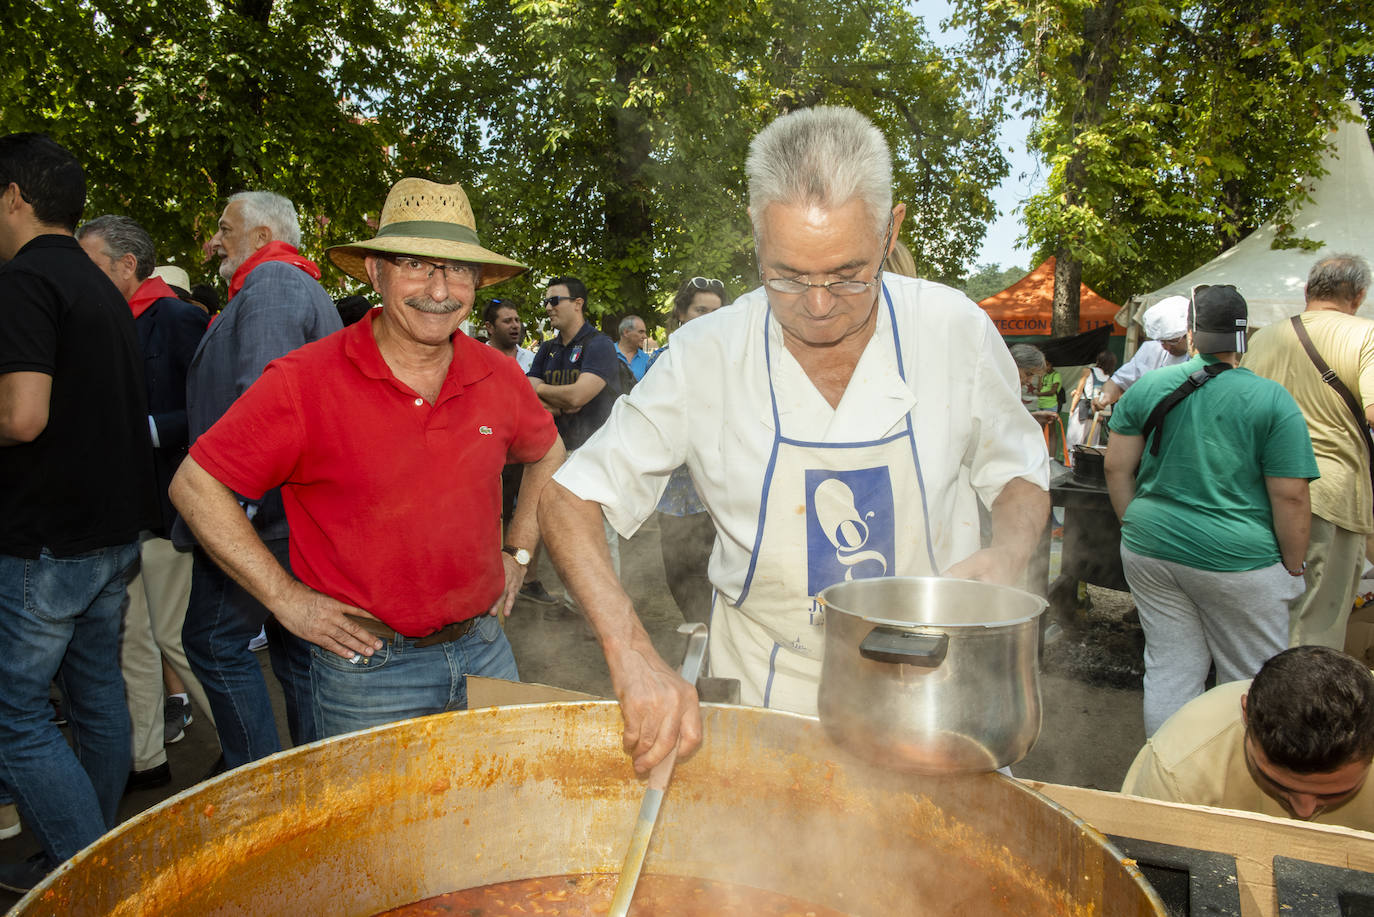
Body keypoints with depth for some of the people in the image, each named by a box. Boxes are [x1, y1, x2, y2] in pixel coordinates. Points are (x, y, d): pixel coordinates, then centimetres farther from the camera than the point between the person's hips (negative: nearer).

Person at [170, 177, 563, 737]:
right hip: (368, 670, -4)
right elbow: (195, 486, -8)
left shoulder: (499, 377, -1)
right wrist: (287, 599, -10)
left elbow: (548, 456, 19)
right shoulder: (303, 382, -13)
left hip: (486, 650, 4)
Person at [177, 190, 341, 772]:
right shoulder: (306, 287, 22)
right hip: (298, 512, 10)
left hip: (261, 513, -10)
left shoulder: (271, 282, -10)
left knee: (214, 640, 0)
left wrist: (239, 502, -25)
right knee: (298, 647, 14)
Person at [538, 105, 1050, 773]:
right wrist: (634, 659, -26)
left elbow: (1020, 478, 6)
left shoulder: (957, 330, -12)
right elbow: (566, 501, -13)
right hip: (766, 698, -1)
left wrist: (1007, 552, -18)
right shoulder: (708, 356, -16)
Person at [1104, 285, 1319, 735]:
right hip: (1237, 561, -4)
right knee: (1252, 683, 12)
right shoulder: (1273, 400, -8)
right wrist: (1293, 568, 2)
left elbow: (1116, 467, 3)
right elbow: (1290, 496, -9)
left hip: (1151, 549, 4)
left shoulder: (1146, 387, 1)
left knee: (1169, 669, 14)